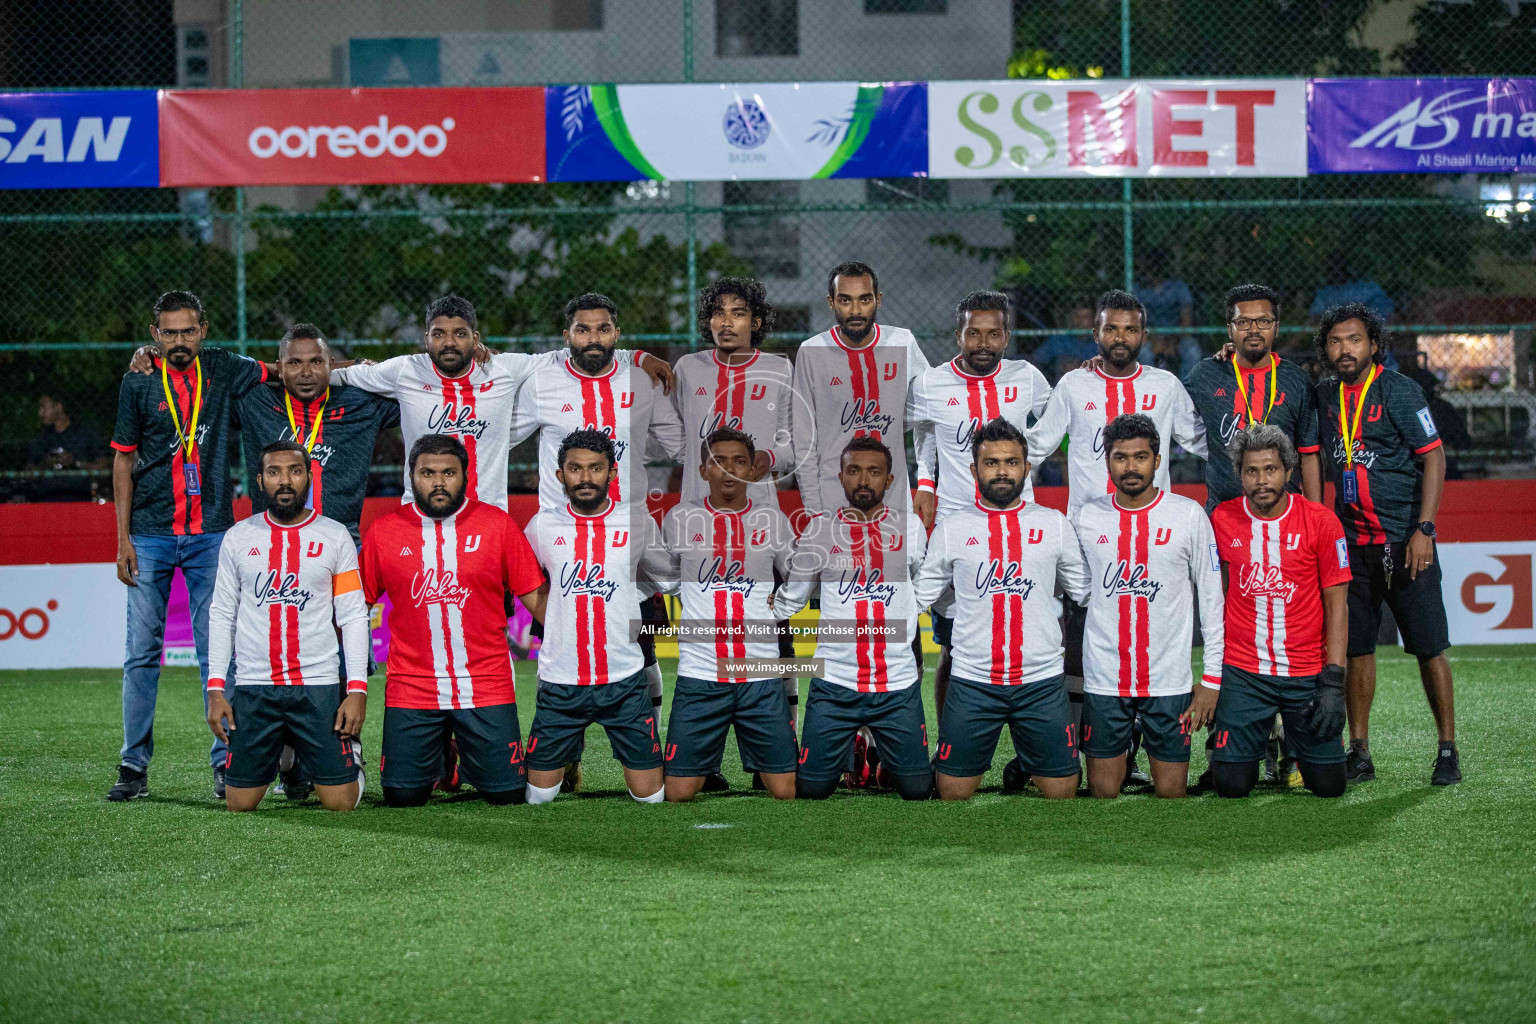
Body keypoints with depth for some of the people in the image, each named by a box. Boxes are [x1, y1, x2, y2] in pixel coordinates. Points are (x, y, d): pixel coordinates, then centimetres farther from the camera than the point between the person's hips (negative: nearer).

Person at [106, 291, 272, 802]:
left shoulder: (222, 369, 4)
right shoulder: (139, 383, 1)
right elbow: (123, 461, 4)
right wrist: (123, 539, -1)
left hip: (211, 534, 1)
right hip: (151, 536, 0)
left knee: (217, 649, 0)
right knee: (142, 653, 1)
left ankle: (225, 761, 4)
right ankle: (134, 765, 7)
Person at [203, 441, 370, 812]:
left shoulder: (334, 537, 2)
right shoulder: (238, 537, 6)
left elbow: (353, 617, 1)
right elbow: (222, 614, 8)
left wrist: (358, 690, -8)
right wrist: (215, 689, 0)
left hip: (319, 687, -1)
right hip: (253, 688, 1)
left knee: (341, 802, -7)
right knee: (240, 803, 1)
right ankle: (279, 753, 31)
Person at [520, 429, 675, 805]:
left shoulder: (637, 521, -1)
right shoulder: (542, 525, 0)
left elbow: (668, 579, 14)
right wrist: (556, 623, 11)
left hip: (624, 680, 0)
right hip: (560, 683, 1)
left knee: (652, 797, 0)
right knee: (538, 796, 5)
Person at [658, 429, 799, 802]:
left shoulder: (773, 519, 6)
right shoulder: (679, 519, 5)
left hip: (762, 676, 1)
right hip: (699, 673, 0)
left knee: (785, 792, -3)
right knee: (679, 794, -5)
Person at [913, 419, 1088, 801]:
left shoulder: (1055, 525, 6)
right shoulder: (951, 529, 5)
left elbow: (1084, 592, 15)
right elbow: (919, 597, 9)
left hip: (1043, 681, 0)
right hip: (972, 683, 0)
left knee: (1062, 791, 2)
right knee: (953, 791, 2)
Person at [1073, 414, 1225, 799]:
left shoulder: (1188, 515, -1)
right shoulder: (1087, 518, 4)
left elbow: (1211, 598, 2)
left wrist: (1212, 676, -2)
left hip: (1169, 681, -1)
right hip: (1103, 680, 1)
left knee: (1171, 790, 2)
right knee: (1103, 792, 4)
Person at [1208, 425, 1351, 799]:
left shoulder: (1320, 522, -6)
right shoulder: (1223, 520, -1)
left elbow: (1336, 606, -2)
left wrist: (1334, 681, -9)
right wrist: (1212, 674, 9)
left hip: (1307, 673, 0)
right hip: (1242, 672, 0)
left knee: (1329, 784, 0)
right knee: (1232, 786, -6)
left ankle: (1298, 742, 34)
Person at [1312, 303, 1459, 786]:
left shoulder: (1398, 391, -6)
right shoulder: (1324, 396, 9)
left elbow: (1433, 457, -9)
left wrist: (1423, 530, -15)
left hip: (1404, 542, -5)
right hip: (1352, 541, 5)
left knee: (1429, 647, -4)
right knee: (1355, 647, 4)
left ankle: (1448, 751, 3)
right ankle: (1359, 754, 11)